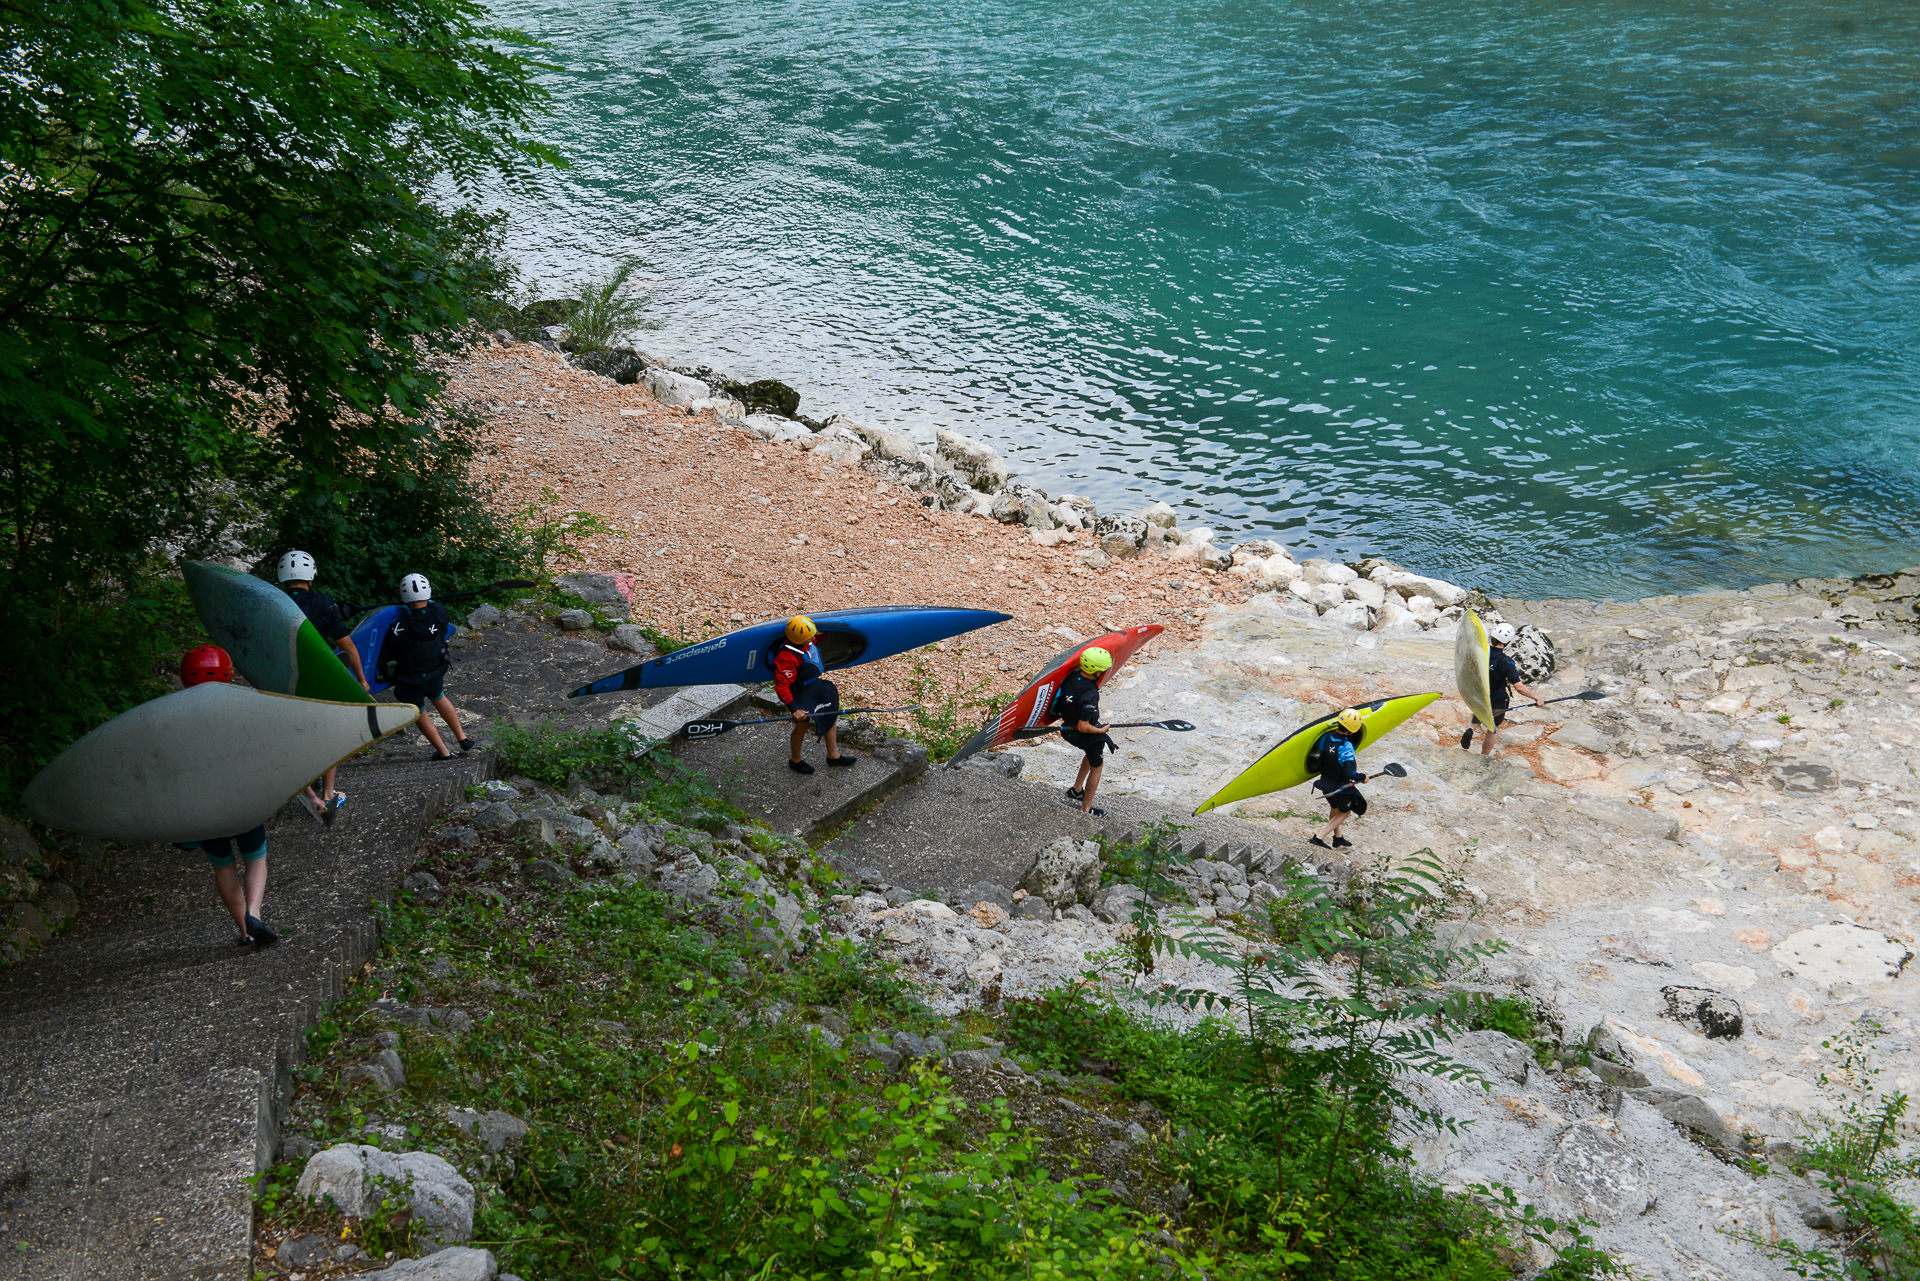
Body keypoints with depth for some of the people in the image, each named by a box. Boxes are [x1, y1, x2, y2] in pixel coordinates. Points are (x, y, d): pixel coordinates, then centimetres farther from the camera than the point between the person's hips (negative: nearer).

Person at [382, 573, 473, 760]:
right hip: (436, 673, 4)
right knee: (439, 699, 33)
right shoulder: (439, 612, -20)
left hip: (411, 682, -4)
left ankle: (443, 752, 31)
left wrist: (382, 669, 6)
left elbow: (385, 655, -14)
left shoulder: (400, 628, -29)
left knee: (420, 713, 21)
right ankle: (463, 739, 40)